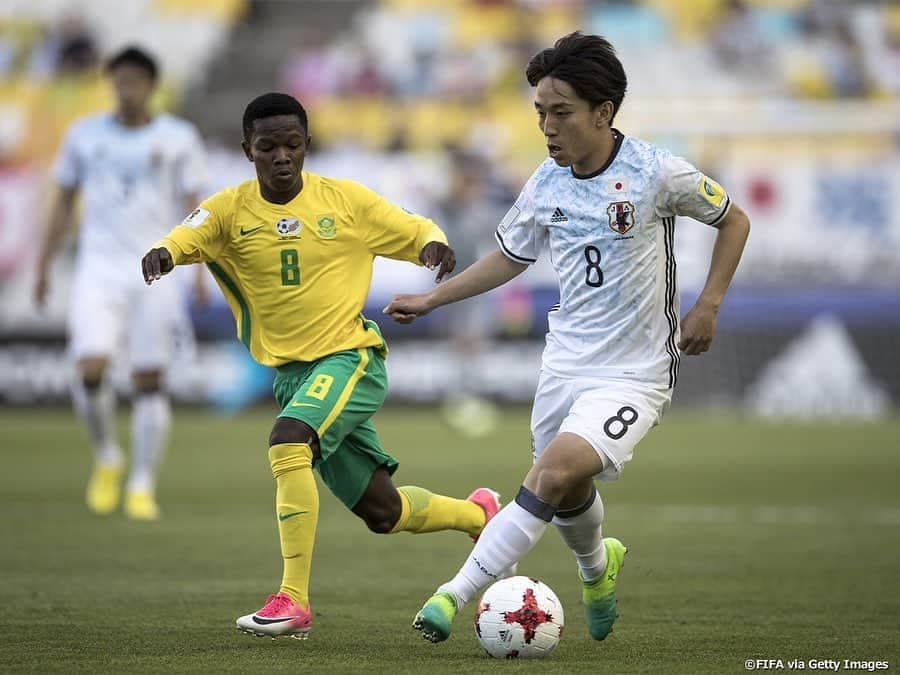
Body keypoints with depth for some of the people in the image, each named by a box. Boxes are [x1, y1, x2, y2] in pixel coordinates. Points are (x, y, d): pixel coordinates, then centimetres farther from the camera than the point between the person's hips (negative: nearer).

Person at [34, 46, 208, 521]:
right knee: (90, 370, -15)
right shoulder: (84, 135, 7)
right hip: (98, 268, 1)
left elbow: (195, 208, 1)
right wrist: (43, 268, 12)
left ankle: (142, 487, 6)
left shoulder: (178, 138, 1)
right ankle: (107, 459, 10)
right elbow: (63, 203, 14)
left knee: (149, 381, -2)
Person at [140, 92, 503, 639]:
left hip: (350, 357, -4)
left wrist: (435, 245, -15)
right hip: (290, 370, 4)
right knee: (382, 512, 10)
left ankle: (294, 600, -31)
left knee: (288, 441, -32)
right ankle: (478, 513, 40)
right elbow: (185, 237, -21)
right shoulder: (231, 210, -2)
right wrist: (163, 254, -44)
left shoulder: (345, 199, -3)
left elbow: (417, 232, 8)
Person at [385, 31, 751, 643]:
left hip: (633, 375, -5)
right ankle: (598, 567, 52)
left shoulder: (657, 173, -13)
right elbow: (511, 256, 20)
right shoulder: (546, 185, 1)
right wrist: (431, 299, 16)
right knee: (568, 498, 16)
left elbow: (733, 220, 4)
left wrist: (708, 306, -3)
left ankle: (458, 593, -26)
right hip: (565, 363, 6)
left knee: (556, 471, -27)